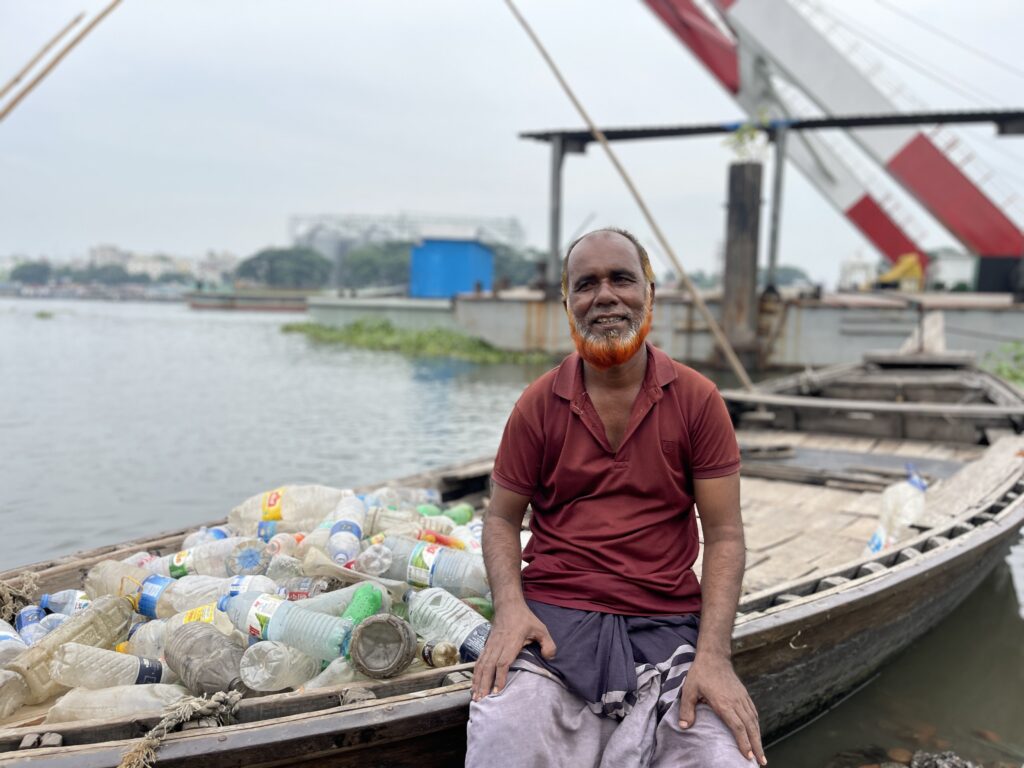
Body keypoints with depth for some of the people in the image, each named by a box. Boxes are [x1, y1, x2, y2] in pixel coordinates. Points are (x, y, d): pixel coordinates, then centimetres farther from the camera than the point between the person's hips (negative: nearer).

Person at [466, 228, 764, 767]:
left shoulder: (697, 399, 1)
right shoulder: (538, 404, 3)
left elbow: (723, 533, -1)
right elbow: (502, 520, 8)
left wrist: (713, 653, -13)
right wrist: (510, 607, -11)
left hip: (667, 624, 1)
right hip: (552, 619, 0)